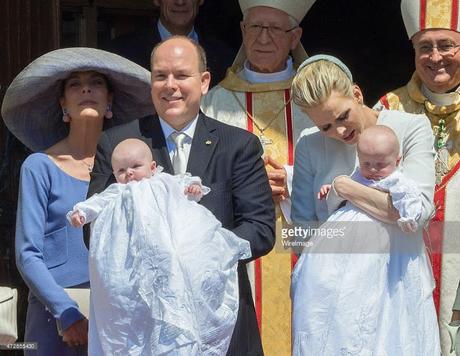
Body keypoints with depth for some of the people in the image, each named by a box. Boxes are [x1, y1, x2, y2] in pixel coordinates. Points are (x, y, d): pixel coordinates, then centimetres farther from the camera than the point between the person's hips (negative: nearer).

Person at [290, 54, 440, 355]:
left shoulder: (412, 128, -4)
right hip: (334, 289, 1)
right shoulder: (310, 144, 3)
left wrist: (343, 186, -9)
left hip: (397, 283, -1)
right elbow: (304, 225, 6)